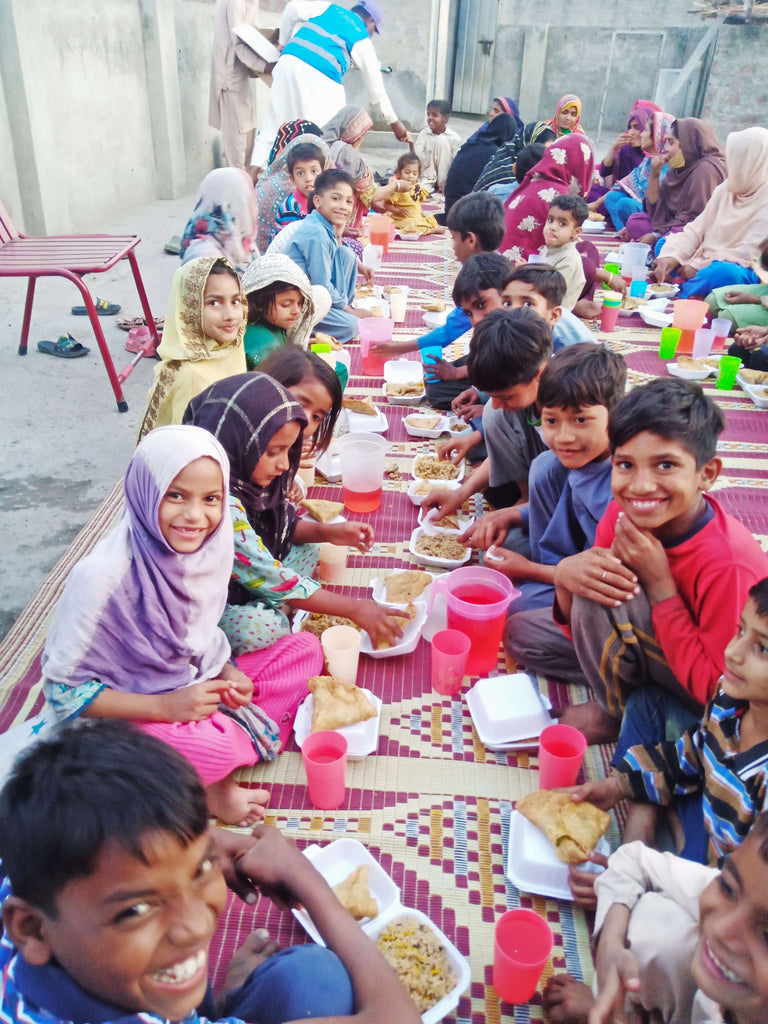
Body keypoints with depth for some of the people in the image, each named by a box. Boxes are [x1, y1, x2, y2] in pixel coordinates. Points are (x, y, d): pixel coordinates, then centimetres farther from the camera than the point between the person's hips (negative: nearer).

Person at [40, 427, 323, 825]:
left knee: (303, 650, -2)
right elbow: (62, 689, -19)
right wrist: (165, 707, -26)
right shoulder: (102, 575, -28)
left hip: (193, 691, 7)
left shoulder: (210, 545, -9)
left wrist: (226, 674, -11)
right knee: (214, 748, -36)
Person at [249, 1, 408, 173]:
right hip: (320, 77, -4)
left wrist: (284, 43, 21)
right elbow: (375, 87, 18)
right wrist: (394, 121, 27)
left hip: (289, 62, 5)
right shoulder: (363, 40, 14)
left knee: (273, 122, 8)